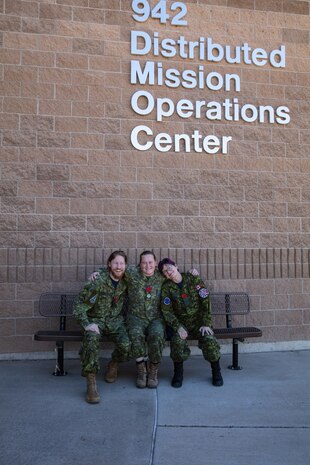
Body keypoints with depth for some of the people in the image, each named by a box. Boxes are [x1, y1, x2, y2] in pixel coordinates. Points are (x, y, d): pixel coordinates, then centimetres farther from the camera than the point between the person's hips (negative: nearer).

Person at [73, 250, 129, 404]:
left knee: (126, 344, -24)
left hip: (115, 320, 3)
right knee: (91, 340, -35)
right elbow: (79, 305, -13)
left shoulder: (126, 281, -2)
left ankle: (113, 364, 11)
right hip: (96, 320, -3)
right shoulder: (98, 282, -17)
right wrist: (87, 324, -23)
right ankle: (91, 383, -24)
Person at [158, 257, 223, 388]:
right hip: (180, 322, 0)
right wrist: (178, 327, -18)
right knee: (177, 341, -29)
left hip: (198, 320, 0)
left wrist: (206, 324, -13)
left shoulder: (194, 280, -3)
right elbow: (167, 311, -4)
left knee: (210, 340, -25)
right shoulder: (166, 288, 0)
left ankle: (216, 372, 0)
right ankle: (178, 373, -4)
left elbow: (206, 302, -5)